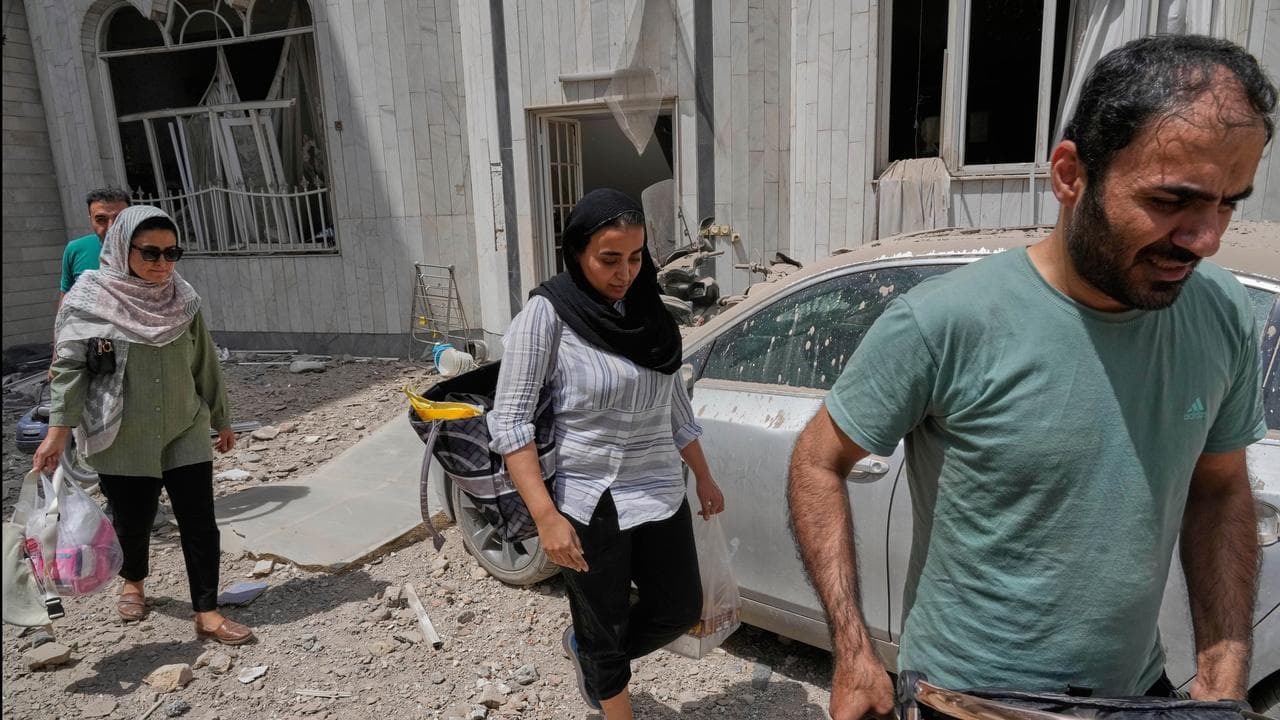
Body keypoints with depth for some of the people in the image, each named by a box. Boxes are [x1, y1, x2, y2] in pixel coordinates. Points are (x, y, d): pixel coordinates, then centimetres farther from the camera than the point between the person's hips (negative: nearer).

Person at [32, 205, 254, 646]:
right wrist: (58, 430, -16)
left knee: (199, 522, -1)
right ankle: (132, 582, 44)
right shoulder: (90, 300, -8)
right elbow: (69, 366, -8)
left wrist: (220, 420, 14)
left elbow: (204, 364, 9)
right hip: (122, 440, -2)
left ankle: (207, 613, 9)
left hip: (186, 433, 2)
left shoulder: (181, 300, 1)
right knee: (133, 520, 12)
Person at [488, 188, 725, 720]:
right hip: (590, 505, -5)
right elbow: (508, 421, -16)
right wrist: (546, 517, -22)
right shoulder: (547, 313, -15)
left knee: (681, 611, 17)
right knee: (605, 634, 11)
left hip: (662, 495, 6)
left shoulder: (647, 311, 2)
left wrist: (703, 477, 17)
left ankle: (585, 649, 42)